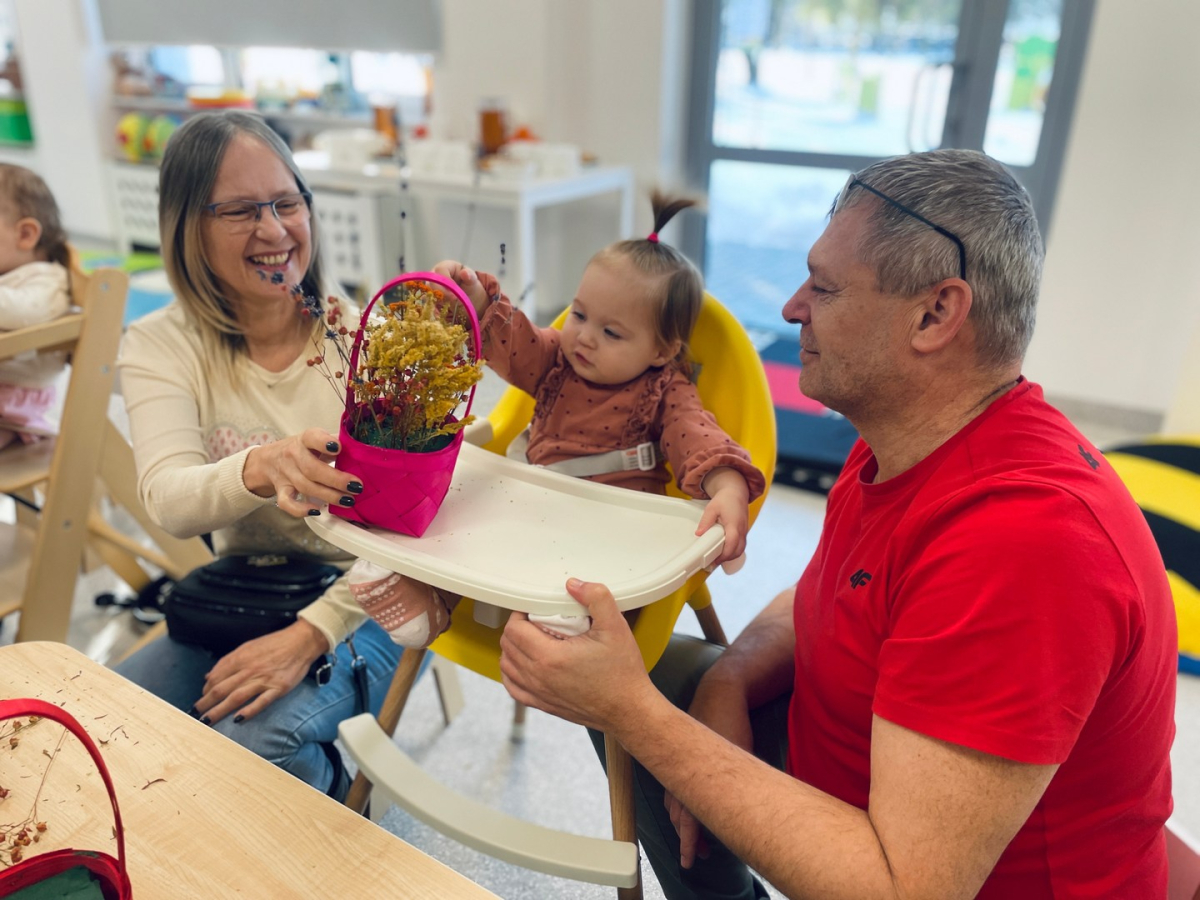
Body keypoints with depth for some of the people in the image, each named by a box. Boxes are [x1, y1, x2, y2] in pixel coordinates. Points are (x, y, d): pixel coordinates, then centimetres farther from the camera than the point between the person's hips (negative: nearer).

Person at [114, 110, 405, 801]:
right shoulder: (160, 347, -2)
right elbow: (170, 501, -19)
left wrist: (312, 633, -25)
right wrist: (259, 470, -43)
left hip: (363, 598, -3)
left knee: (252, 741, -26)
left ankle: (337, 796, 8)